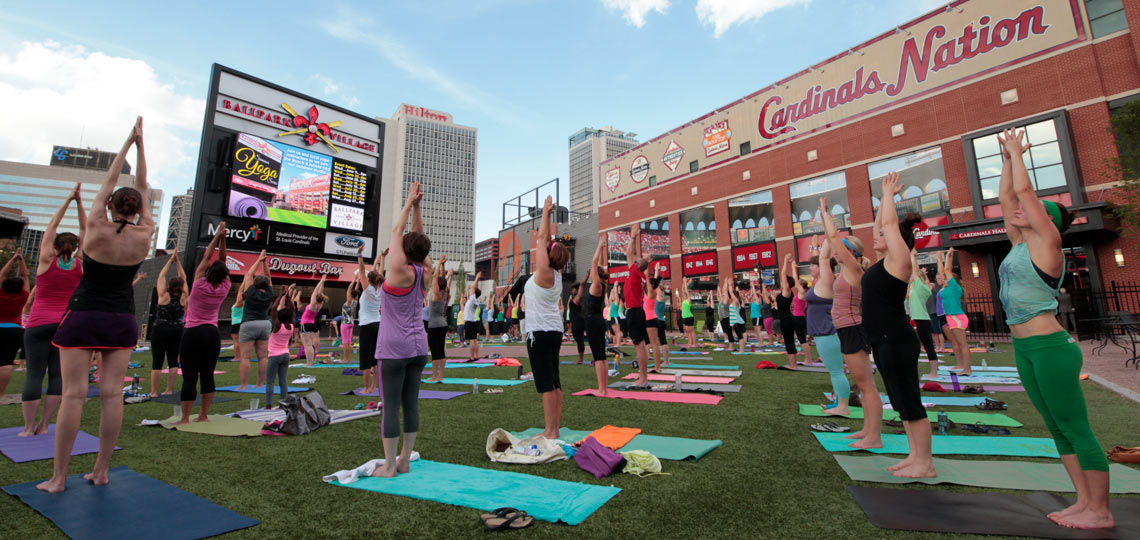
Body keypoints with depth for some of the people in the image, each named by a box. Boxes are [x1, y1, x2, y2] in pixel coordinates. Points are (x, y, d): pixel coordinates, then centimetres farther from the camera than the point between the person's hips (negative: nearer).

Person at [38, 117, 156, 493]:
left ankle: (58, 478, 4)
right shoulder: (144, 234, -3)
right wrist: (139, 145, 11)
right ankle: (101, 471, 11)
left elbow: (109, 182, 3)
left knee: (74, 394, -1)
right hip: (121, 321, 2)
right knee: (111, 393, 3)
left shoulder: (97, 228, -8)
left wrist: (127, 144, 11)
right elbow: (142, 189, 7)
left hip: (83, 318, -2)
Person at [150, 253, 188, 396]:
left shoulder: (164, 295, -8)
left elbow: (162, 275, 2)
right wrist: (178, 262, 11)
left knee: (157, 361, 0)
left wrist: (171, 260, 7)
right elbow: (184, 278, 9)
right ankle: (169, 390, 10)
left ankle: (154, 392, 3)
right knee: (173, 361, 7)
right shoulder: (183, 297, -2)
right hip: (177, 330, 3)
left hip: (160, 329, -3)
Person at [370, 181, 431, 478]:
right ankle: (404, 461, 20)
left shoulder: (400, 271, -13)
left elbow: (397, 232, -3)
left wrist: (409, 204, 5)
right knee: (411, 404, 10)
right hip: (418, 346, 7)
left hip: (394, 348, -7)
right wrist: (417, 206, 11)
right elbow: (419, 236, 10)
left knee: (391, 406, 1)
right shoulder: (424, 271, 3)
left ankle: (389, 466, 9)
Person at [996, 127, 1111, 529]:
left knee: (1075, 428, 0)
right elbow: (1006, 196, 17)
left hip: (1049, 346, -8)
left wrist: (1016, 151, 0)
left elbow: (1024, 189, -11)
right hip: (1024, 348, 8)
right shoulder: (1020, 244, 12)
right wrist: (1008, 158, 19)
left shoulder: (1047, 241, -7)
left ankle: (1101, 512, 11)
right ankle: (1084, 502, 23)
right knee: (1058, 428, 13)